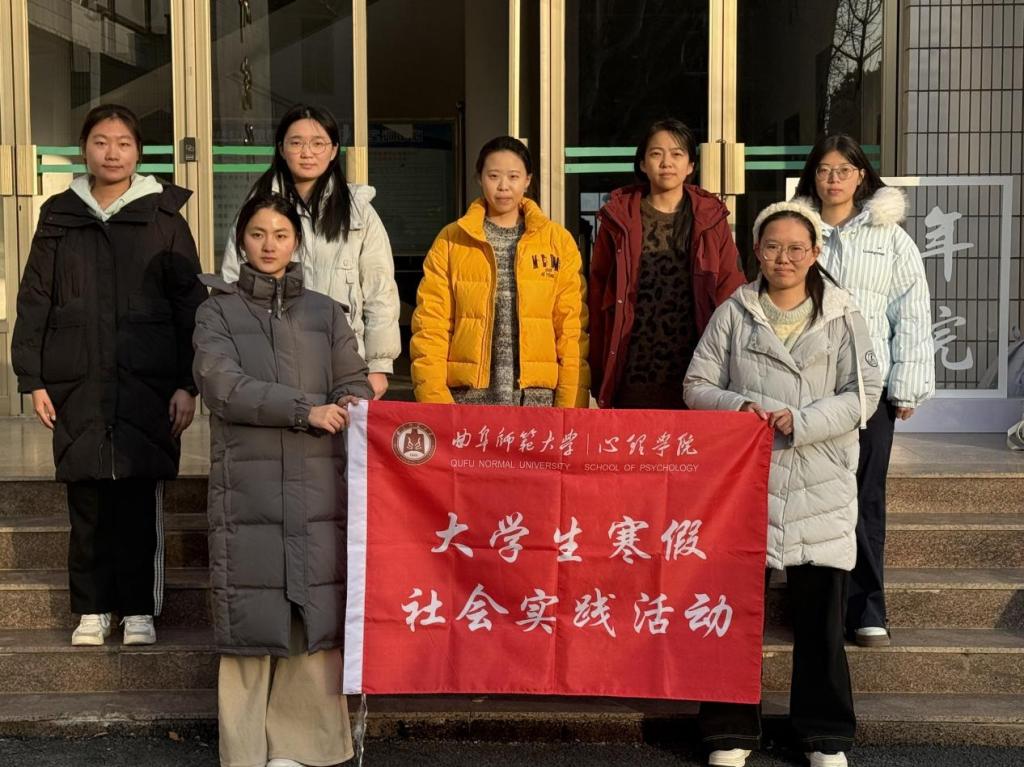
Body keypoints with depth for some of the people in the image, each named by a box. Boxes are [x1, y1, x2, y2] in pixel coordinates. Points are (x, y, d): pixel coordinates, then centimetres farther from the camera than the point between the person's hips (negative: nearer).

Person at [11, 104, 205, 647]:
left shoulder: (164, 216, 4)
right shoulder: (60, 217, 10)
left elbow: (190, 303, 2)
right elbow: (34, 301, 11)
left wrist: (188, 383, -4)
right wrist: (32, 379, 4)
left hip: (148, 383, -2)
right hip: (78, 384, 2)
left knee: (140, 501, 0)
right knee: (86, 500, 4)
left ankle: (139, 611, 12)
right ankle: (91, 611, 17)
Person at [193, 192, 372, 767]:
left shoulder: (326, 313, 16)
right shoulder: (218, 312, 9)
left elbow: (354, 387, 8)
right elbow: (223, 386, -6)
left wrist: (349, 407, -16)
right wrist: (305, 409, -16)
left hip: (317, 487, 2)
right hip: (247, 487, -1)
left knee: (317, 615, -2)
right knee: (250, 616, -2)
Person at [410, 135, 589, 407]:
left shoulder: (558, 241, 8)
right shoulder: (450, 241, 7)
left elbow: (572, 328, 3)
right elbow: (430, 326, 2)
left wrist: (570, 405, -5)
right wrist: (434, 401, -9)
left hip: (537, 397, 0)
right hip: (468, 397, 0)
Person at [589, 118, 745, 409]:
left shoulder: (711, 219, 7)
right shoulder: (619, 218, 7)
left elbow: (730, 293, 5)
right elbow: (597, 296, 6)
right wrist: (598, 372, 1)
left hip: (693, 377, 0)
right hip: (632, 381, 0)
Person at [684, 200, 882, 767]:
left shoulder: (842, 316, 4)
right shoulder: (733, 313, 5)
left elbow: (863, 394, -1)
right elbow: (696, 386, 5)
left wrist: (800, 421, -13)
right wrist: (740, 407, -14)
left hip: (820, 486, 0)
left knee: (820, 613, 6)